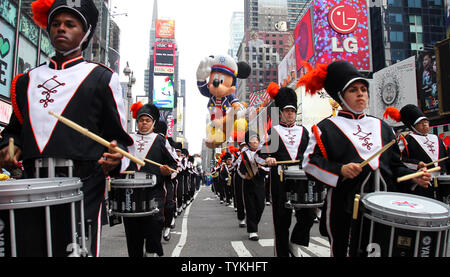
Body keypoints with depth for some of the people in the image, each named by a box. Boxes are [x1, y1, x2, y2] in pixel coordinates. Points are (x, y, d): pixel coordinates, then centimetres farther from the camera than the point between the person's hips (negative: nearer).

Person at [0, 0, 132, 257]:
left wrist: (115, 157, -16)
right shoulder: (26, 80, 18)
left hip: (84, 189, -4)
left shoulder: (102, 78, 5)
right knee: (28, 249, 7)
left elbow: (119, 134, 3)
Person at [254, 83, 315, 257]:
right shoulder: (272, 131, 5)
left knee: (308, 216, -4)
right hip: (280, 179, -3)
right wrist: (267, 159, -19)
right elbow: (259, 154, 2)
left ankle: (295, 243, 21)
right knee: (282, 218, 3)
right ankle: (282, 252, 18)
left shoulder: (303, 131, 16)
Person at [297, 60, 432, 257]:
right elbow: (310, 163, -7)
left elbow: (394, 163, 18)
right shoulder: (326, 128, 0)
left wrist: (413, 177, 1)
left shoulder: (380, 126, 15)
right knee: (343, 252, 5)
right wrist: (340, 170, -20)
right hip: (345, 209, -4)